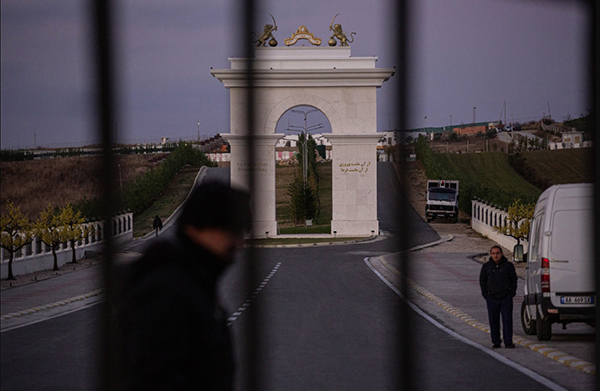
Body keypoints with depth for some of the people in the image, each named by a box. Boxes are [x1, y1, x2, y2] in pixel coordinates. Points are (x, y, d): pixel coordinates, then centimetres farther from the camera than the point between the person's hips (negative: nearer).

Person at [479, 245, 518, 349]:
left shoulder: (508, 265, 4)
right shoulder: (486, 266, 6)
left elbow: (513, 280, 10)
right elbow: (482, 281, 13)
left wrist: (512, 293, 2)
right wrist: (485, 294, 4)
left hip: (506, 298, -1)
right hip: (492, 298, 1)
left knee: (507, 320, -4)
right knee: (493, 321, 4)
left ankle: (508, 342, 0)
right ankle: (496, 342, 13)